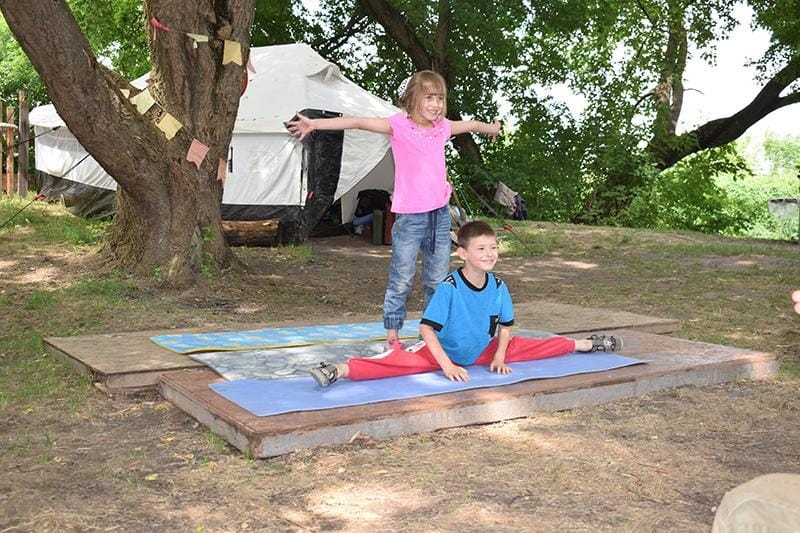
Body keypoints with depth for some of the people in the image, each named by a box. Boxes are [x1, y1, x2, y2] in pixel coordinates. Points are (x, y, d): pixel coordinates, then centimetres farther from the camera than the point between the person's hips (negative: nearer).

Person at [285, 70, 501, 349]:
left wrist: (492, 128, 49)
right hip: (410, 216, -5)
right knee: (401, 281, 1)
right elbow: (358, 122, -17)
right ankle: (392, 336, 11)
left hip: (440, 213, 5)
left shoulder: (442, 127, 9)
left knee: (438, 280, 12)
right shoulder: (399, 126, -6)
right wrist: (314, 123, -26)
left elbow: (469, 124, 30)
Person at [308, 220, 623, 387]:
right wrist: (447, 365, -30)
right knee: (401, 362, -31)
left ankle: (584, 345, 33)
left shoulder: (498, 287, -9)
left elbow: (505, 326, 6)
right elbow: (426, 328, -26)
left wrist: (499, 357, -6)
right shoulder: (449, 288, -25)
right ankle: (342, 370, -44)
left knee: (537, 347, 9)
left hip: (484, 352, 6)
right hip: (442, 352, -6)